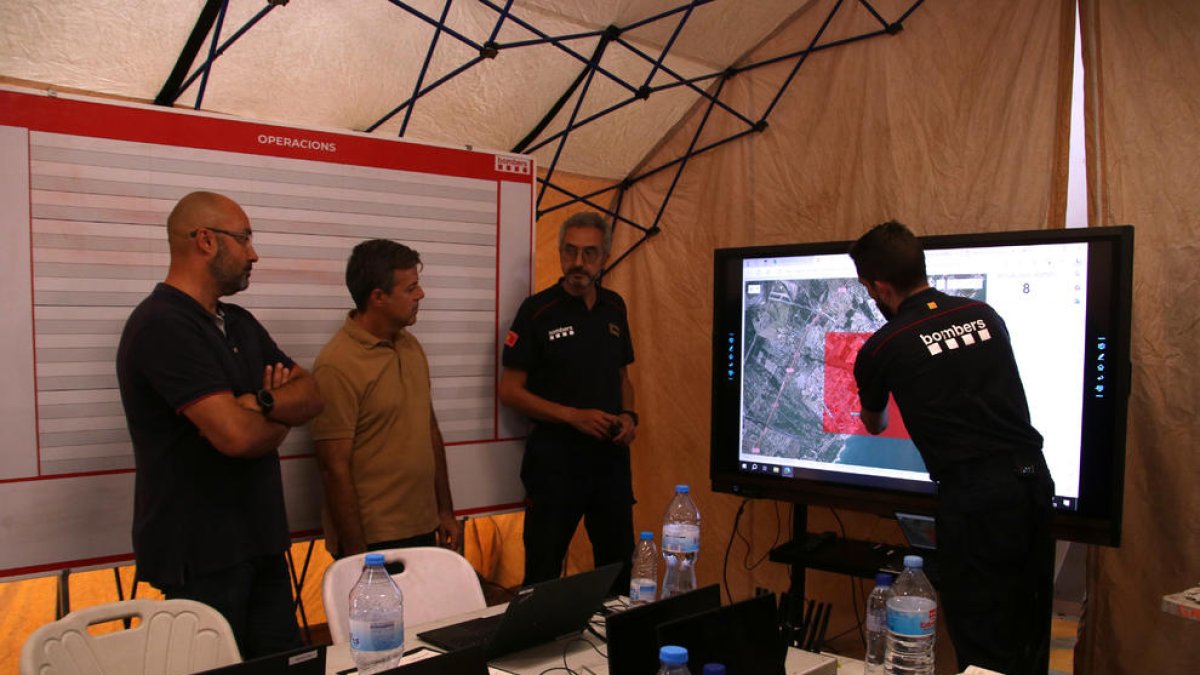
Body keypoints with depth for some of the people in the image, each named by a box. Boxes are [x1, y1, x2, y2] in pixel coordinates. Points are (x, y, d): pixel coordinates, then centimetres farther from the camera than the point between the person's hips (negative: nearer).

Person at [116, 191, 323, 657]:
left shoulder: (239, 323, 11)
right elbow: (236, 434, -27)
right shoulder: (163, 326, -18)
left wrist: (262, 403, -16)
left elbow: (311, 395, 5)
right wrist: (279, 421, -4)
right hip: (201, 552, -8)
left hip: (258, 541, 8)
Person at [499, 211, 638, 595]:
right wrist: (574, 416, -19)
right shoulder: (537, 311, -9)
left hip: (611, 453, 5)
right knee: (543, 570, 7)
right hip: (556, 457, -5)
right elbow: (510, 391, -10)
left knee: (619, 563, 16)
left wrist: (628, 415, -2)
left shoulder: (614, 308, 7)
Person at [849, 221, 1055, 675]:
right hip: (1034, 481, 6)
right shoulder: (985, 314, 8)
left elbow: (874, 426, 17)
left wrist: (877, 423, 41)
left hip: (973, 497, -6)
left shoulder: (880, 349, -4)